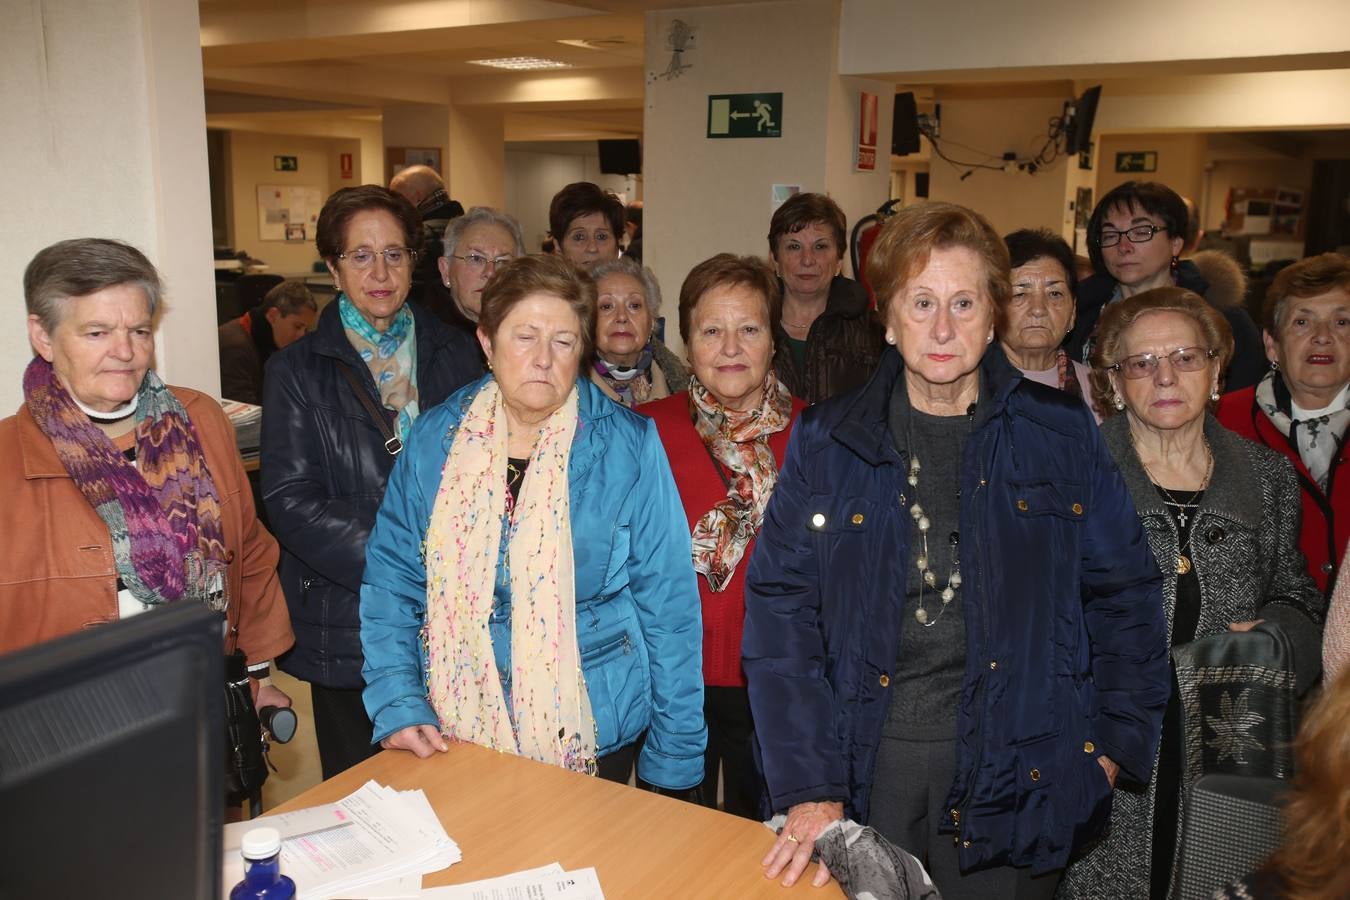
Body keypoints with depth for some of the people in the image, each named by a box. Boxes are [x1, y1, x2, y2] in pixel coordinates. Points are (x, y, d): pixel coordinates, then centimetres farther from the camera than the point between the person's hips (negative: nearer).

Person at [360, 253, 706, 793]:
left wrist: (675, 758, -6)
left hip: (592, 737, -2)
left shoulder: (627, 446, -8)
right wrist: (397, 705, -9)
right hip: (457, 734, 2)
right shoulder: (436, 439, -2)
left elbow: (667, 604, -7)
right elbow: (391, 580, 2)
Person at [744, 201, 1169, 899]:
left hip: (1012, 771, 0)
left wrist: (1116, 741, 1)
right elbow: (780, 607, -6)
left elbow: (1122, 596, 7)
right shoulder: (825, 441, -1)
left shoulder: (1060, 434, 0)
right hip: (864, 763, 0)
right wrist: (809, 787, -12)